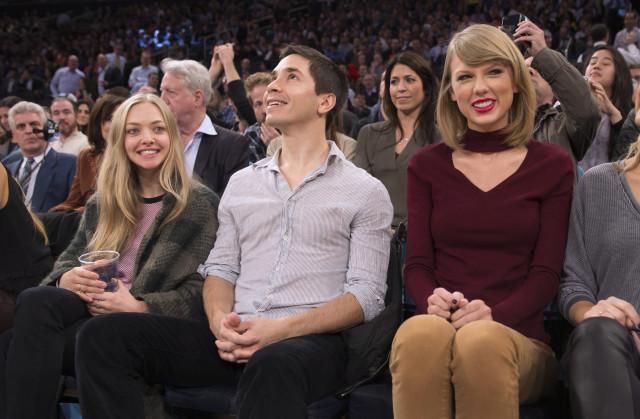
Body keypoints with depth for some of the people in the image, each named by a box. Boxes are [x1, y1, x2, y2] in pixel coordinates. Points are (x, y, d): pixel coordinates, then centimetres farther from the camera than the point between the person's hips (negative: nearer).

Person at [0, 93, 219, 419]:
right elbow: (68, 258, 20)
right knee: (35, 301, -31)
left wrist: (137, 306, -18)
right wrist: (67, 279, -6)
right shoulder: (102, 204, 21)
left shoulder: (200, 204, 3)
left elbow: (202, 291, -4)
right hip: (93, 310, 5)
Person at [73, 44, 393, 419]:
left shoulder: (365, 191, 6)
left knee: (271, 366, -43)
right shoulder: (242, 182, 21)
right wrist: (220, 321, -8)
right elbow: (221, 268, 16)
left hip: (312, 339, -5)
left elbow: (367, 294, -3)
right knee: (105, 336, -16)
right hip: (236, 337, 5)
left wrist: (282, 329, -17)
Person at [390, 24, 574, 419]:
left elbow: (546, 273, 1)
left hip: (519, 339, -1)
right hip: (438, 330, 1)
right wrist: (432, 299, -16)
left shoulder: (553, 165, 9)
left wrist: (495, 316, -18)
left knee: (481, 341, -36)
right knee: (420, 332, -35)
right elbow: (417, 263, 7)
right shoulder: (427, 165, 13)